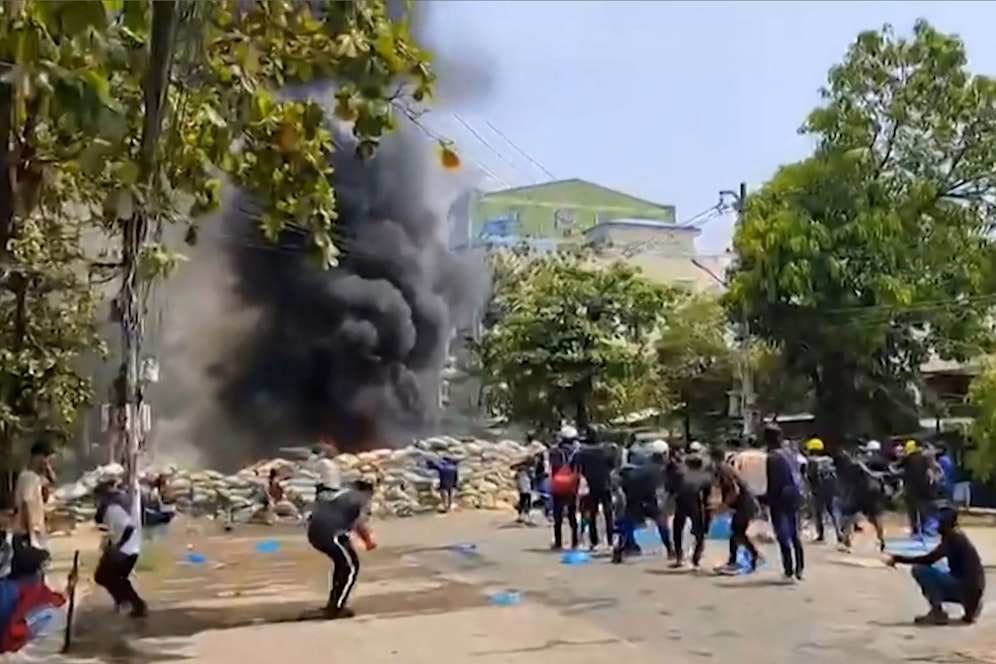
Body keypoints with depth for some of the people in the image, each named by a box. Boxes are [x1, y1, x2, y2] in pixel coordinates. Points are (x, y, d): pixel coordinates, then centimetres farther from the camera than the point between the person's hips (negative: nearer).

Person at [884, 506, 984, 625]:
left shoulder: (953, 537, -14)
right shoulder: (956, 536, 14)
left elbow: (929, 559, -21)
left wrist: (898, 558, -17)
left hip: (967, 588, -9)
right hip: (970, 588, 9)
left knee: (919, 570, -17)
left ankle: (937, 613, -10)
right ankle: (971, 606, 15)